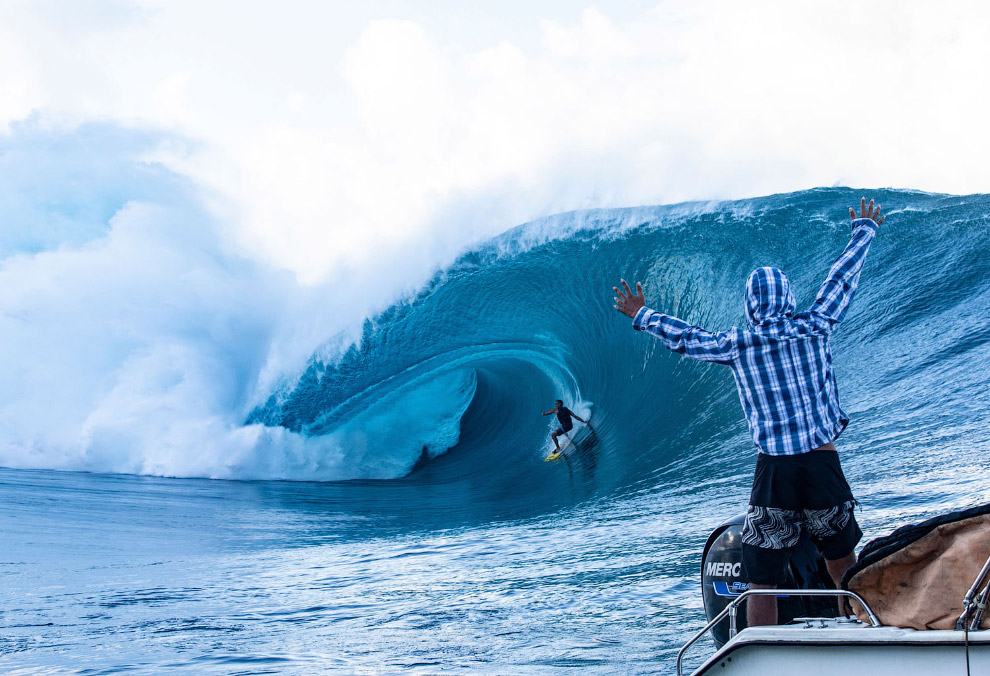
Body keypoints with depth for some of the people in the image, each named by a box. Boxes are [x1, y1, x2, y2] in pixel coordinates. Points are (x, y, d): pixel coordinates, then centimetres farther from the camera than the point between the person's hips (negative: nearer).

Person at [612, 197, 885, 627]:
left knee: (762, 583, 3)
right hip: (823, 467, 1)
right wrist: (864, 230, 30)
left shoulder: (736, 345, 0)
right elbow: (842, 278, 14)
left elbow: (683, 336, 15)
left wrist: (642, 316, 32)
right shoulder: (814, 328, 0)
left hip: (772, 472, -1)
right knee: (843, 567, 18)